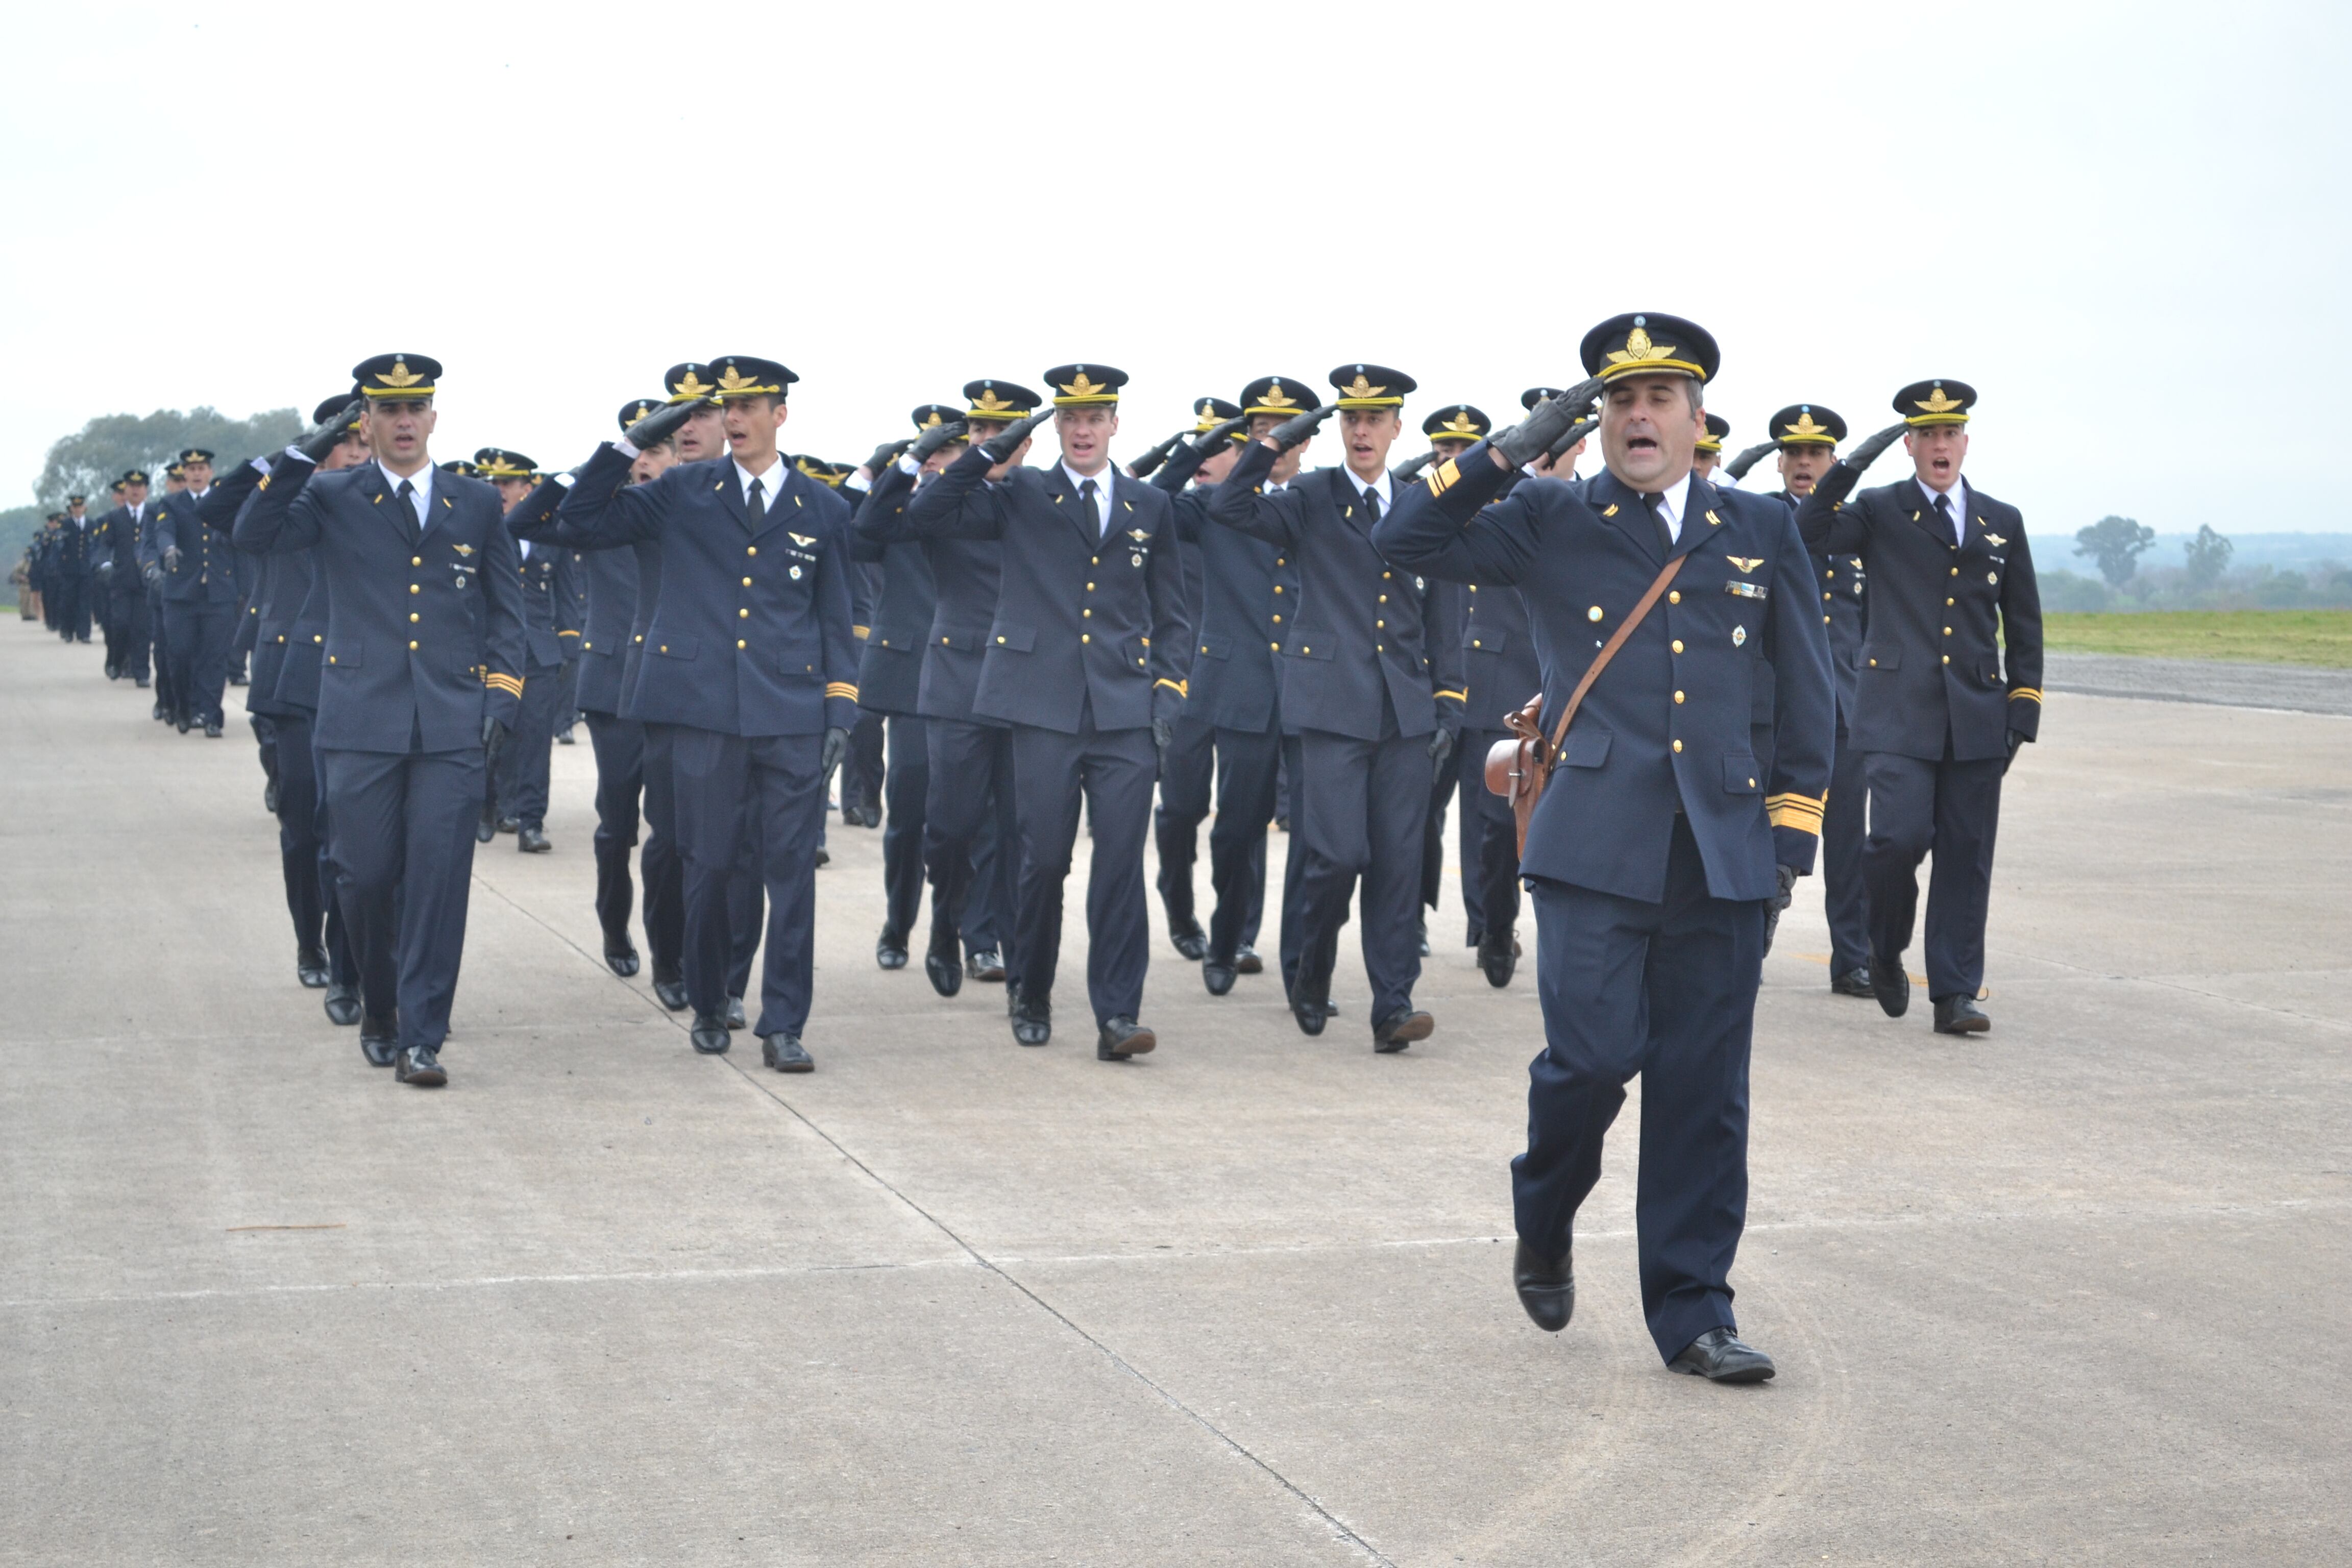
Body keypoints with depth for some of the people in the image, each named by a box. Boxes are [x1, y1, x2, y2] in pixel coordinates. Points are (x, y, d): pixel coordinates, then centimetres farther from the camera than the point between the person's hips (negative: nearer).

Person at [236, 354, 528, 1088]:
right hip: (361, 725, 0)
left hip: (453, 726, 1)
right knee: (366, 877, 3)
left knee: (439, 880, -5)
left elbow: (506, 611, 13)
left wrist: (501, 699, 2)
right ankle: (379, 1007, 27)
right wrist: (305, 456, -14)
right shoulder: (332, 498, 8)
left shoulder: (477, 504, 12)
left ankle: (420, 1039, -1)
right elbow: (254, 535, -8)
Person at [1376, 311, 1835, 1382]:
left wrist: (1791, 837, 9)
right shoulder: (1550, 524, 7)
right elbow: (1408, 539, 0)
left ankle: (1691, 1313, 12)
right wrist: (1512, 451, -9)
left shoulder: (1763, 533, 13)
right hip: (1595, 845, -2)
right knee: (1591, 1058, -10)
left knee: (1703, 1090, 3)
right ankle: (1543, 1229, 20)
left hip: (1721, 853, 2)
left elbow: (1805, 693, 16)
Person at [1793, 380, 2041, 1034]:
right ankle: (1887, 948, 12)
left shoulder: (2002, 522, 14)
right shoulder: (1878, 512, 7)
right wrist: (1852, 465, -20)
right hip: (1898, 713, -3)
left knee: (1966, 857, 2)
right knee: (1901, 836, -16)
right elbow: (1810, 534, -12)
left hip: (1976, 720, 3)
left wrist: (2023, 710, 8)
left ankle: (1955, 993, 8)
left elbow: (2024, 626, 16)